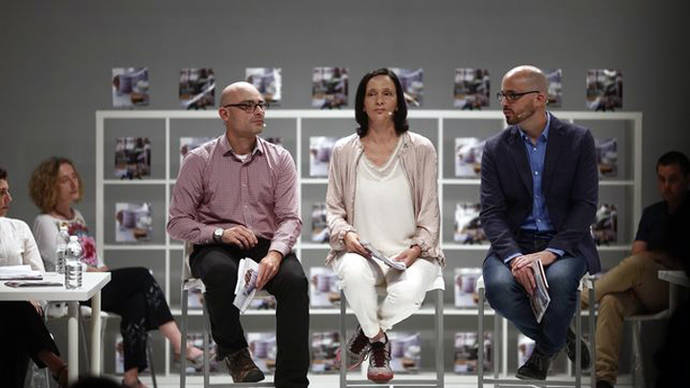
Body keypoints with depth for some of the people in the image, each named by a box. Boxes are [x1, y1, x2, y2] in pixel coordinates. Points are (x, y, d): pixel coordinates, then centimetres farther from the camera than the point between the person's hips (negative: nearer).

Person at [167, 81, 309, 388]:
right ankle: (233, 350, -9)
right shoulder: (199, 161, 4)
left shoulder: (280, 159, 9)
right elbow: (177, 223, 1)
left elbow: (290, 217, 0)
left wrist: (275, 252, -21)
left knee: (295, 280, -31)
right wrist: (220, 233, -16)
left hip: (267, 247, 2)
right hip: (215, 248, -1)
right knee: (222, 272, -37)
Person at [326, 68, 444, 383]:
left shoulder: (421, 150, 4)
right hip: (360, 251, 0)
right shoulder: (343, 151, 7)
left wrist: (416, 249, -12)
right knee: (355, 274, -37)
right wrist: (345, 234, -10)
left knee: (408, 291, -34)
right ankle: (379, 344, -10)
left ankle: (365, 334, -1)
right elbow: (333, 208, 11)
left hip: (410, 253, 0)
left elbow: (429, 214, 4)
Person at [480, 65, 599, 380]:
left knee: (559, 280, -36)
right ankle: (561, 337, -1)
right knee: (498, 286, -32)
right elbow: (491, 212, -2)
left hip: (563, 243, -1)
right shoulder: (495, 149, 5)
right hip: (513, 243, 2)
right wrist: (514, 257, -22)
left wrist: (551, 252, -20)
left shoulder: (578, 140, 0)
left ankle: (545, 349, -3)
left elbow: (586, 204, -6)